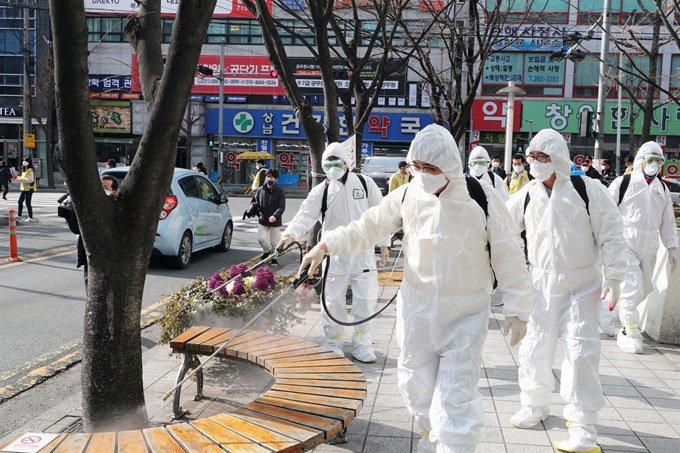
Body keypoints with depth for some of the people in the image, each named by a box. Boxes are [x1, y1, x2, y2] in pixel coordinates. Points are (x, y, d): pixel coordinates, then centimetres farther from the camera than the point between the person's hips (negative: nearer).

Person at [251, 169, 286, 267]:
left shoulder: (280, 191, -9)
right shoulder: (261, 190, 2)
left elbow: (281, 207, -13)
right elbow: (254, 200, 19)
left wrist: (275, 216, -30)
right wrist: (253, 205, -5)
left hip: (275, 221, -3)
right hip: (263, 219, 3)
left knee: (274, 242, 6)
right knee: (261, 238, -2)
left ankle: (274, 258, 25)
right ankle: (267, 251, 28)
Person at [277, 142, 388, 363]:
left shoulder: (364, 183, 1)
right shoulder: (321, 191, -1)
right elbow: (306, 214, -14)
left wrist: (383, 243, 6)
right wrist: (291, 233, -33)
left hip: (363, 252, 0)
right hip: (335, 253, 0)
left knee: (366, 299, 3)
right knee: (333, 299, 4)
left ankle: (362, 342, 19)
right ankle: (333, 343, 21)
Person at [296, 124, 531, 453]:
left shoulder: (482, 198, -13)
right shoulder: (407, 196, -5)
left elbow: (507, 256, -7)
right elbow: (368, 227, 5)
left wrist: (516, 308, -6)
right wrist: (326, 245, -4)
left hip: (466, 316, -3)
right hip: (417, 311, 4)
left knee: (455, 396, -8)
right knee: (417, 385, 17)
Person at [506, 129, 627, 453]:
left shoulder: (587, 189, -9)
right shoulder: (527, 195, 1)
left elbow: (610, 235, -6)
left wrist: (613, 277, -9)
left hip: (582, 284, -3)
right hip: (541, 282, 3)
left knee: (580, 350, -6)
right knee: (535, 347, 10)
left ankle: (583, 425, 5)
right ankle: (535, 404, 32)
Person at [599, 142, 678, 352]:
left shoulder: (662, 189, 11)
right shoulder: (622, 183, -7)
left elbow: (668, 221, 15)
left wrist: (671, 248, 9)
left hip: (649, 247, 6)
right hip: (626, 242, -6)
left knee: (644, 289, 12)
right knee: (632, 288, -11)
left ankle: (608, 309, 34)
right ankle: (630, 333, 6)